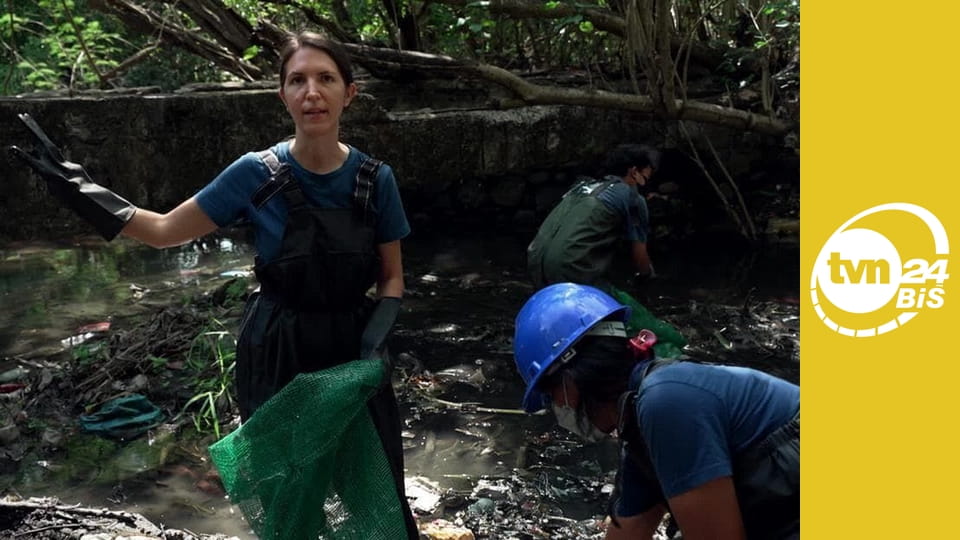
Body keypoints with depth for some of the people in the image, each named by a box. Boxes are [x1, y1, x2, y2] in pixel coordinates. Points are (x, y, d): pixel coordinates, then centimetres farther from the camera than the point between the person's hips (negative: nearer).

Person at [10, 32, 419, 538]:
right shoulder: (256, 174, -12)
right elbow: (166, 230, -2)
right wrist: (86, 194, -13)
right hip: (275, 358, -1)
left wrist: (372, 343, -15)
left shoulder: (376, 179, -9)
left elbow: (392, 278, 1)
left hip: (352, 351, 1)